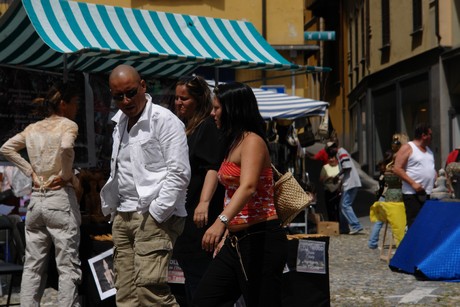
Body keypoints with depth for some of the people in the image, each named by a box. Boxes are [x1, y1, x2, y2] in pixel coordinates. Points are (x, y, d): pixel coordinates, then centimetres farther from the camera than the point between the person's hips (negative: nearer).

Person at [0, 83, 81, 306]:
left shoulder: (33, 128, 13)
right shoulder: (68, 125, -6)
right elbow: (66, 147, -26)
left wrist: (31, 172, 9)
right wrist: (67, 175, -11)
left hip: (36, 200, 6)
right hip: (60, 198, -6)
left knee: (32, 267, 8)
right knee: (67, 267, -3)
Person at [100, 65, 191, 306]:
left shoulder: (165, 120, -8)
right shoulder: (120, 123, 17)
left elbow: (179, 173, -15)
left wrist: (156, 213, -17)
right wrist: (110, 207, 14)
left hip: (154, 216, -8)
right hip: (123, 216, 8)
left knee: (149, 287, -21)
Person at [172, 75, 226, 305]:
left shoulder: (208, 127, -8)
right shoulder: (183, 128, 18)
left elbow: (213, 168, -19)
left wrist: (204, 203, -29)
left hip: (200, 217, -9)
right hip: (183, 213, 9)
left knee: (199, 274, -9)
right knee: (190, 273, 10)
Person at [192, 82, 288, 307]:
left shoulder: (252, 141, -12)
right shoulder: (234, 143, 17)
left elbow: (248, 187, -30)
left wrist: (221, 222, -43)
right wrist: (226, 236, 18)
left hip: (260, 239, -10)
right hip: (236, 241, 10)